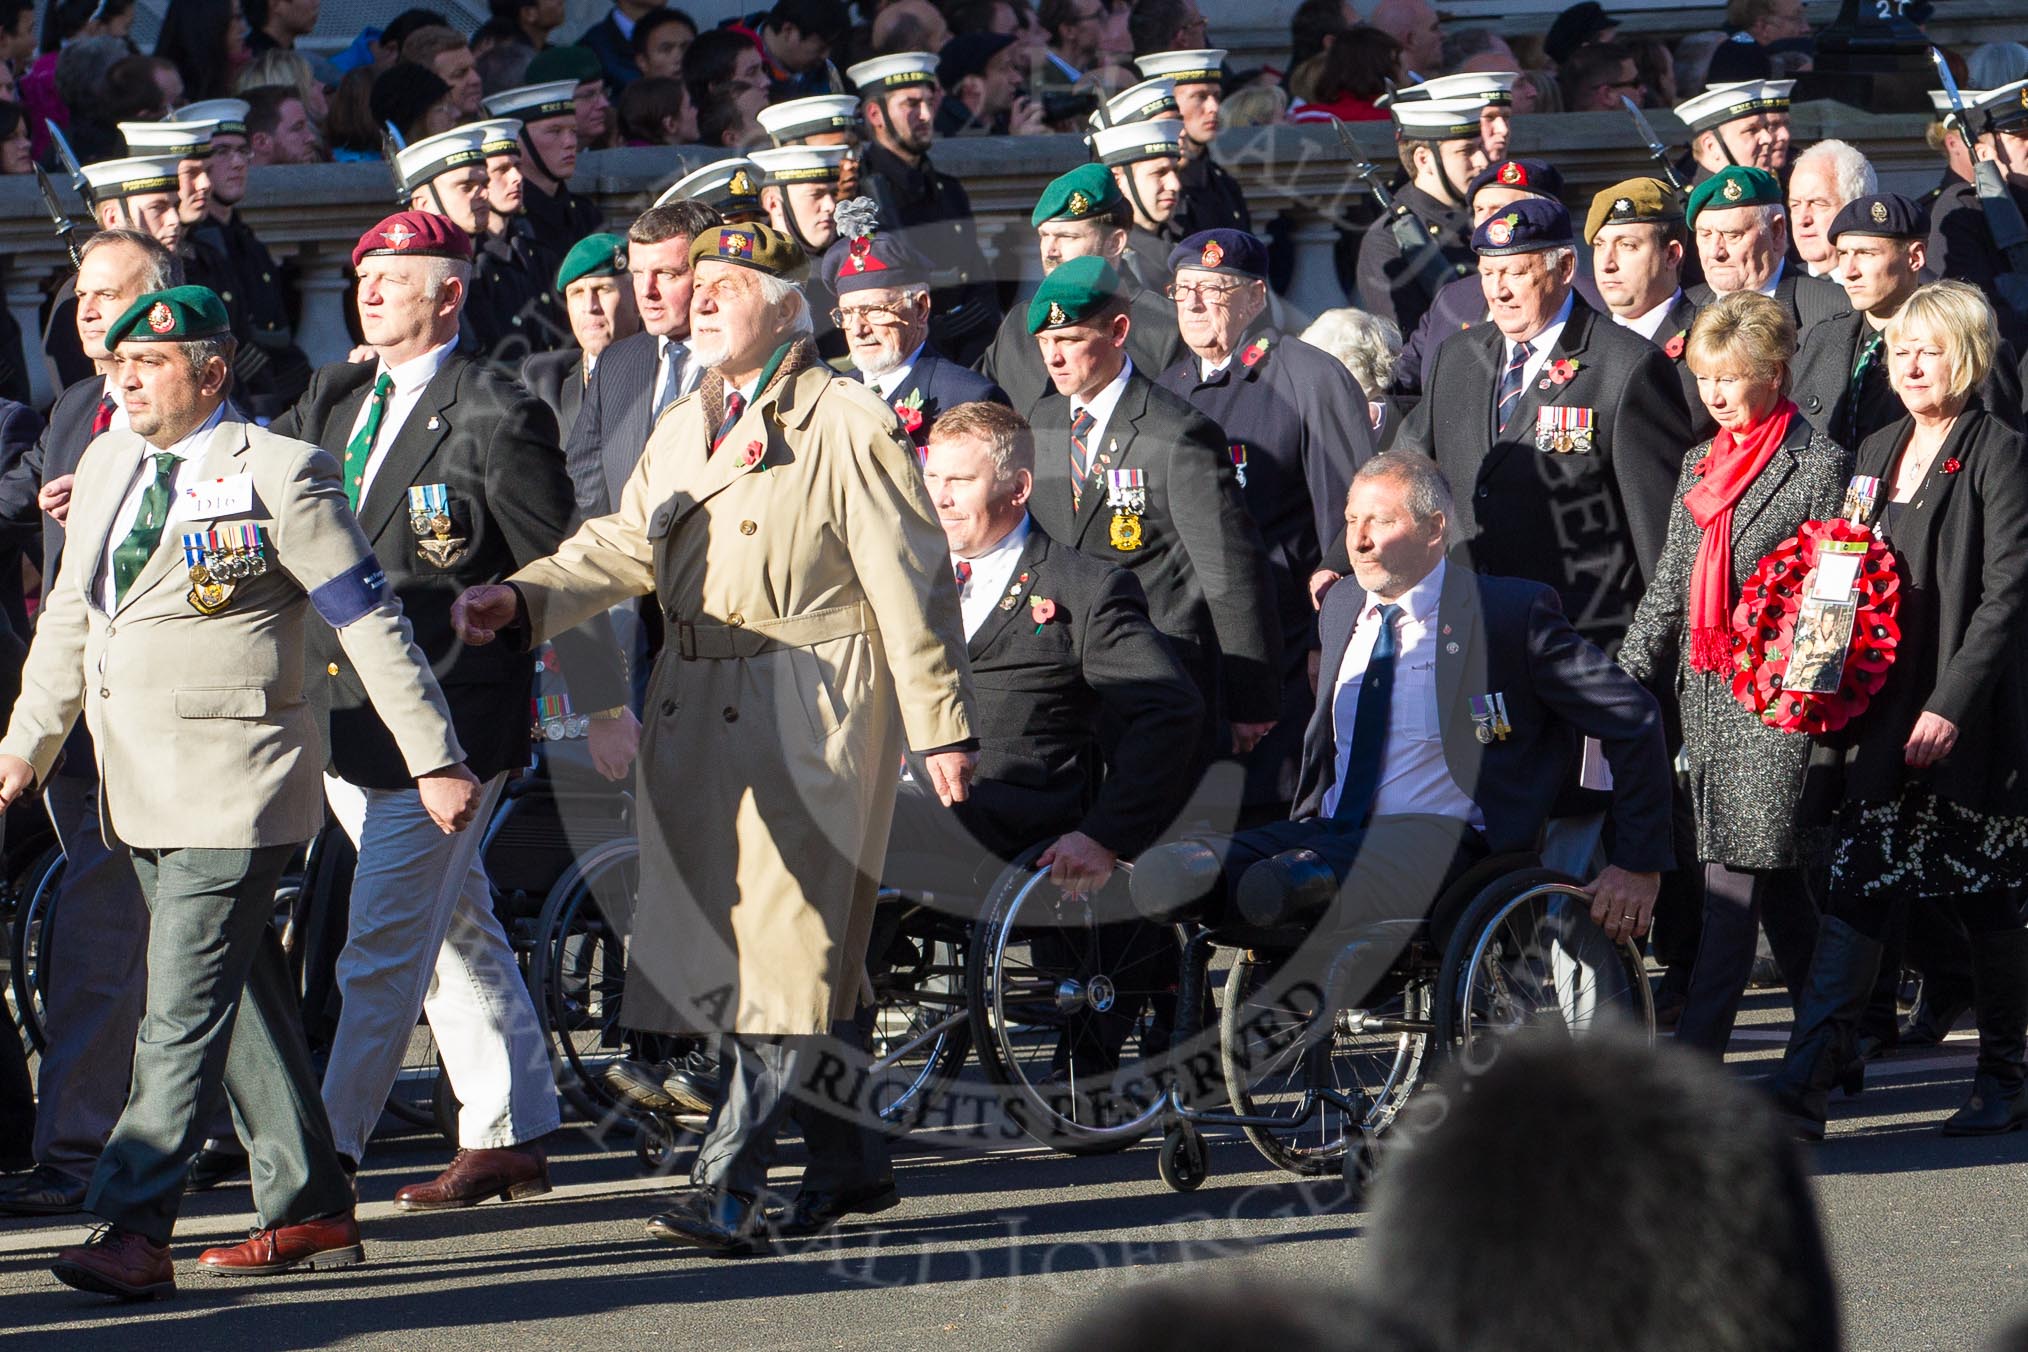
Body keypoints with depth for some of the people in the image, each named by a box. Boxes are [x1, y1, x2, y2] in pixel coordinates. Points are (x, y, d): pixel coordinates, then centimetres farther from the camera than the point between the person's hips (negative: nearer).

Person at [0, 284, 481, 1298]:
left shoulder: (276, 475, -8)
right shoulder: (106, 466, 13)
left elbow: (371, 625, -7)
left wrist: (433, 760, -9)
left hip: (234, 785, -7)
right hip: (141, 788, 7)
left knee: (183, 1008, -12)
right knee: (242, 1005, 13)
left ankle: (132, 1230, -17)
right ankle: (309, 1212, 20)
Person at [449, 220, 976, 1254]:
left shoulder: (849, 425, -5)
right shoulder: (681, 430, 18)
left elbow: (908, 580, -7)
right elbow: (625, 545, 14)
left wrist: (939, 726, -9)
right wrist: (524, 598, -4)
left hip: (814, 708, -8)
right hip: (696, 704, 8)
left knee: (789, 943, -10)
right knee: (721, 938, 10)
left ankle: (727, 1182, -13)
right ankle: (850, 1162, 22)